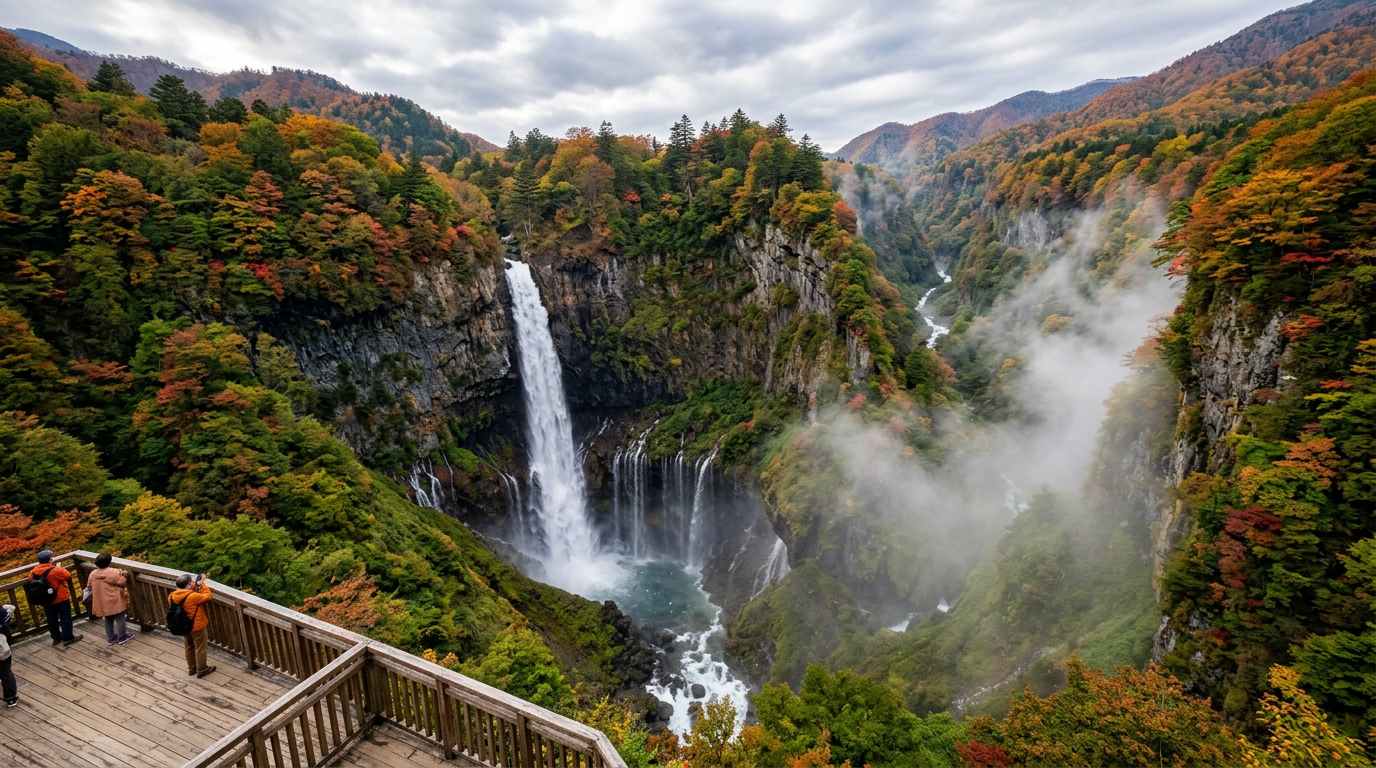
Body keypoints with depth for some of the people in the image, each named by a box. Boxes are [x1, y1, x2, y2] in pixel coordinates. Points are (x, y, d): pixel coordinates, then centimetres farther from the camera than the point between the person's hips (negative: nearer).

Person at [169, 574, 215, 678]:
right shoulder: (193, 596, -32)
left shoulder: (173, 596, -9)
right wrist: (203, 584, -13)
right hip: (197, 627, -7)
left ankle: (191, 668, 39)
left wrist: (194, 587, 2)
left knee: (189, 647, 24)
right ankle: (201, 670, 24)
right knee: (200, 649, 10)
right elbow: (207, 596, -17)